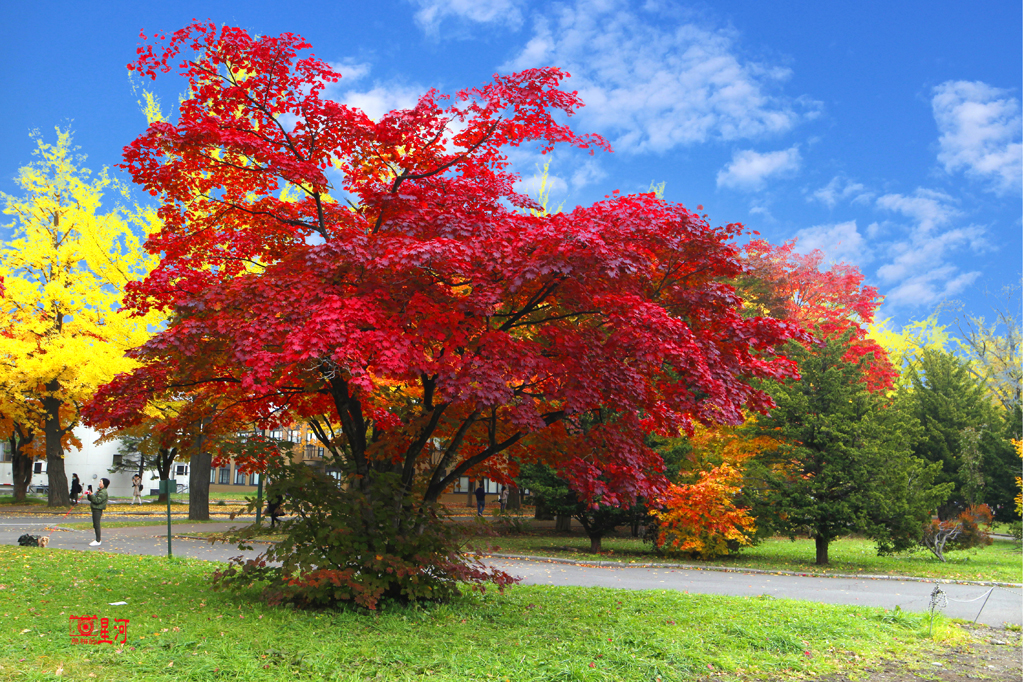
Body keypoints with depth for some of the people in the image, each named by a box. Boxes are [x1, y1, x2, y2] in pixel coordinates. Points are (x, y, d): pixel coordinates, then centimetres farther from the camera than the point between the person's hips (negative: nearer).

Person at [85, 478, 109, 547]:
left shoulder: (103, 492, -13)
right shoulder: (99, 491, 19)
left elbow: (97, 500, -23)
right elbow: (91, 499, 20)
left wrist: (91, 495, -23)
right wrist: (89, 494, 2)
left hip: (98, 510, -10)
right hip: (95, 509, 10)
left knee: (96, 525, -8)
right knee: (95, 525, 14)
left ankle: (98, 541, -6)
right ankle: (98, 540, 22)